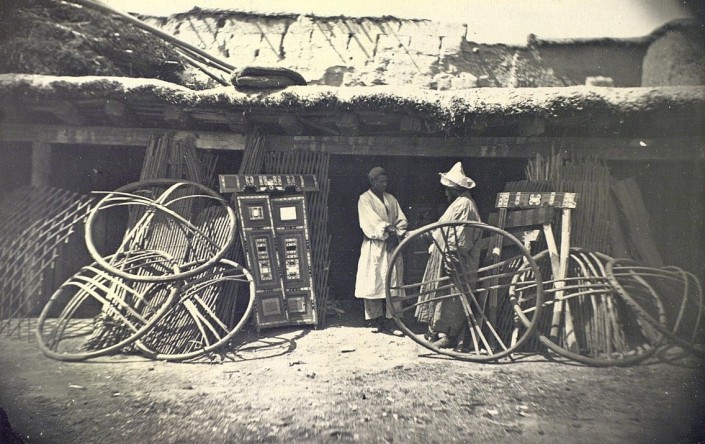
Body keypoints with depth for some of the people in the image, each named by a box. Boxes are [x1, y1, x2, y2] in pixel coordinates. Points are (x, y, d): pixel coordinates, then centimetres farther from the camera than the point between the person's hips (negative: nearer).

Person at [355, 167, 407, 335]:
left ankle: (391, 319, 5)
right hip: (374, 247, -4)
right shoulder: (365, 199, -1)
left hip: (392, 246, 5)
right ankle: (375, 319, 11)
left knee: (393, 282, 0)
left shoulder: (391, 199, 15)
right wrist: (389, 230, -23)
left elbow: (401, 219, 8)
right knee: (374, 282, -1)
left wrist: (397, 233, -10)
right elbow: (372, 221, -13)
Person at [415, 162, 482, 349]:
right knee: (443, 296, 14)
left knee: (452, 299, -3)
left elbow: (460, 238, -23)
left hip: (456, 265, -11)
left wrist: (451, 258, -23)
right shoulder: (459, 203, 17)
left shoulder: (464, 204, -17)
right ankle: (438, 330, 22)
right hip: (446, 262, 11)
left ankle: (450, 336, 5)